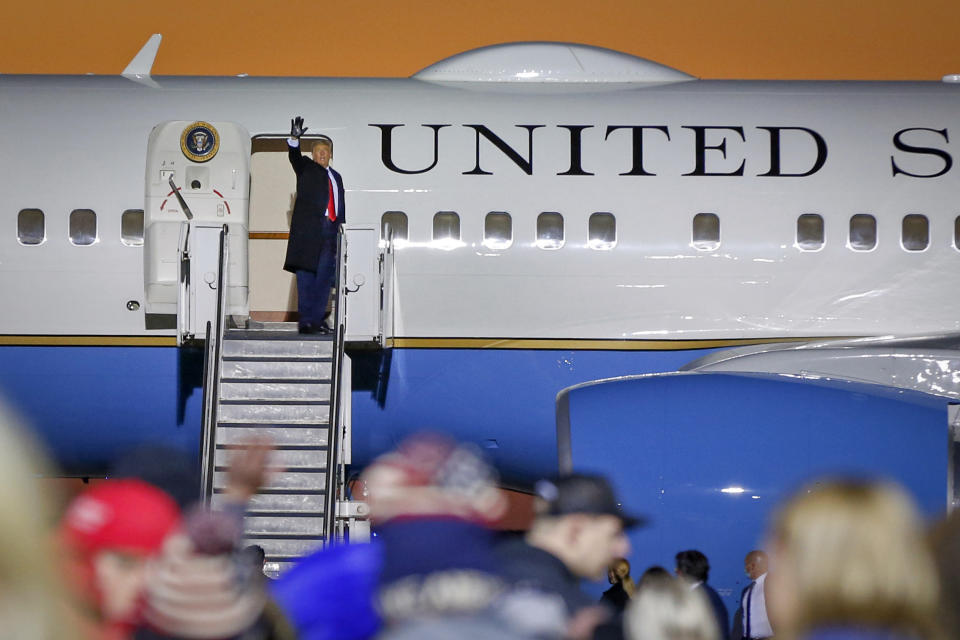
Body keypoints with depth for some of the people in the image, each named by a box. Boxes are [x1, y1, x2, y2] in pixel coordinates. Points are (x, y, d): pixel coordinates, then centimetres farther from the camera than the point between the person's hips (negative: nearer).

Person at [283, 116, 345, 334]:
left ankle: (317, 320, 9)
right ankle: (306, 321, -9)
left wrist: (341, 224, 10)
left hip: (330, 230, 5)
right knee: (306, 274, -7)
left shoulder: (336, 177, 24)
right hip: (308, 228, -5)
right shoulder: (306, 168, 10)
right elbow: (294, 157, -10)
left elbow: (341, 205, 22)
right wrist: (294, 138, -28)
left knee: (325, 276, 4)